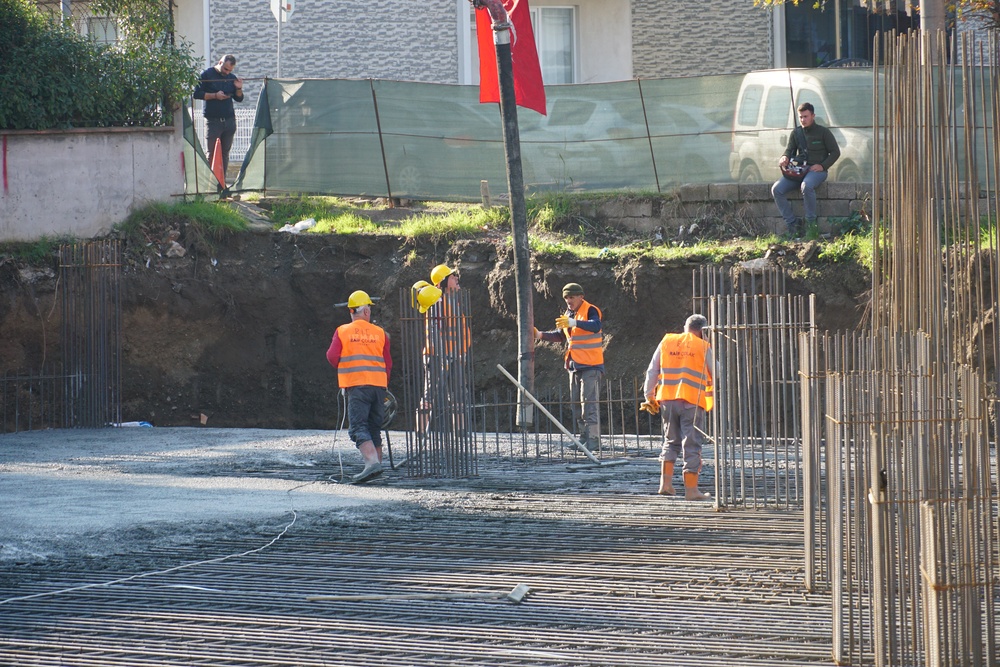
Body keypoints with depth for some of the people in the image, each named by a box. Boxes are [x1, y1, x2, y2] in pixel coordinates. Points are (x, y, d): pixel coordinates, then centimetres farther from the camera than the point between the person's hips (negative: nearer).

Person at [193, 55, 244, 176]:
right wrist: (215, 96, -15)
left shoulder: (232, 78, 12)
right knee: (212, 153, -5)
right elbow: (197, 94, -6)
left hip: (229, 120, 4)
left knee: (225, 152, 5)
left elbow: (239, 99, 15)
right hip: (213, 119, -4)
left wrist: (239, 89, -5)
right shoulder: (207, 75, -1)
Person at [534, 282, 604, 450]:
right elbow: (560, 336, 28)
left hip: (591, 366, -9)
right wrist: (541, 335, 13)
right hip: (574, 366, 9)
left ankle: (593, 438, -13)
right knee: (576, 404, 11)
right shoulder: (568, 314, 16)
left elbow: (596, 326, -32)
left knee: (589, 402, -13)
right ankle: (584, 437, 17)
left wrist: (574, 323, -46)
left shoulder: (591, 311, -11)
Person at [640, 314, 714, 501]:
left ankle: (666, 483, 7)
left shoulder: (666, 342, 11)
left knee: (670, 441, 17)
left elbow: (652, 372, 12)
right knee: (692, 445, 0)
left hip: (668, 400, 4)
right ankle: (691, 489, -1)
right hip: (693, 401, -4)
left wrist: (649, 396, 19)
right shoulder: (703, 347, 1)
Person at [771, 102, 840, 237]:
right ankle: (791, 223, -15)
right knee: (776, 189, -19)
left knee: (806, 186, -40)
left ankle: (810, 224, -28)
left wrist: (822, 166, -12)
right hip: (798, 170, 5)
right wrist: (784, 158, -12)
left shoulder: (823, 132, 4)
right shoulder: (796, 134, 18)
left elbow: (835, 152, 4)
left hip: (817, 170, -5)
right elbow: (789, 150, 13)